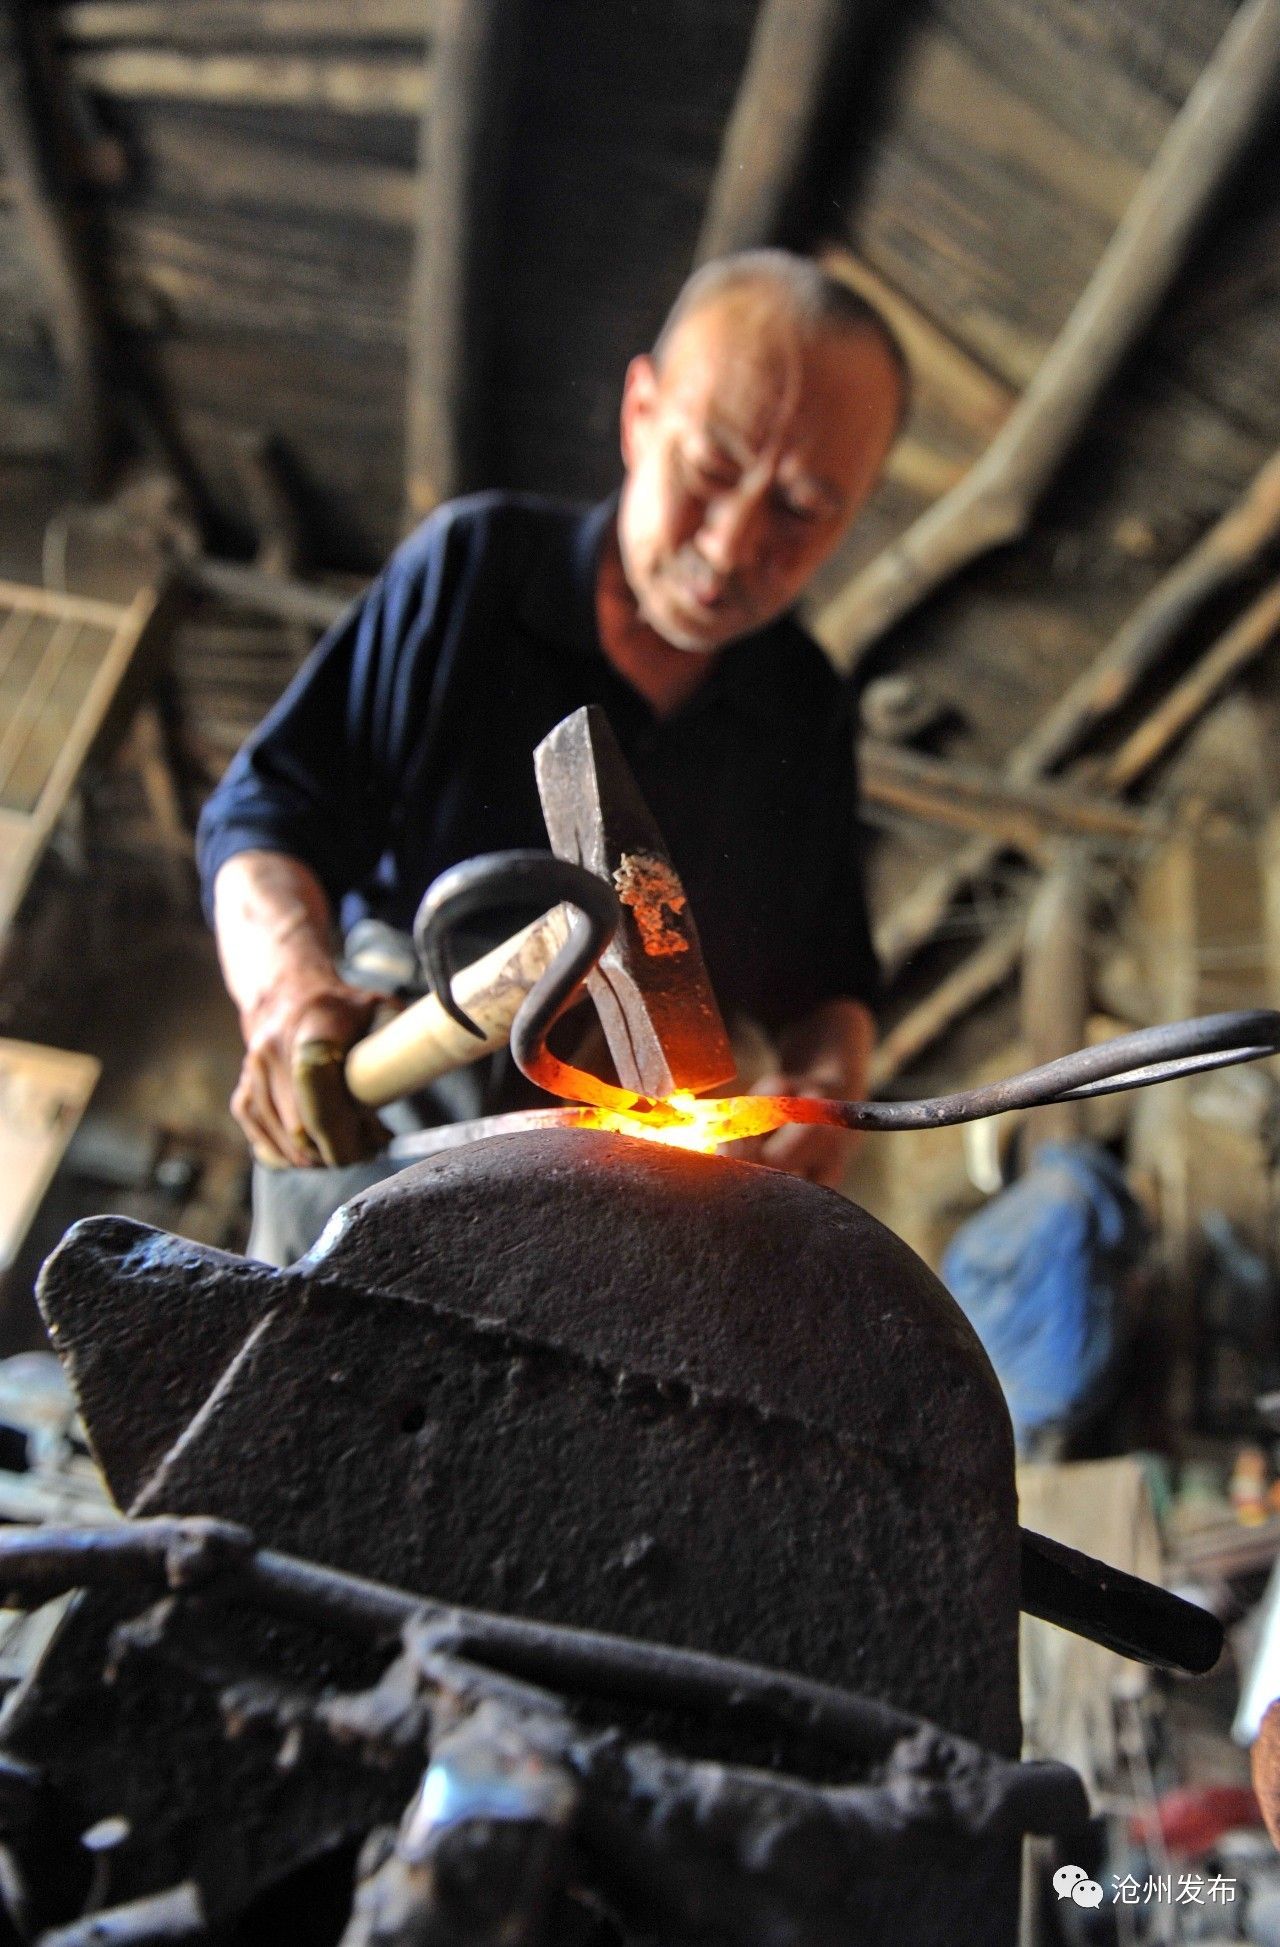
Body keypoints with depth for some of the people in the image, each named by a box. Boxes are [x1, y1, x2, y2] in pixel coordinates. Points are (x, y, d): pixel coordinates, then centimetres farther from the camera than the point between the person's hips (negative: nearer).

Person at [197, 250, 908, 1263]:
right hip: (361, 1142, -1)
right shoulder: (471, 563, -9)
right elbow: (267, 809, -9)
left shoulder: (809, 713, -1)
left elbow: (825, 979, 6)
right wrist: (287, 984, -30)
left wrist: (827, 1086, -16)